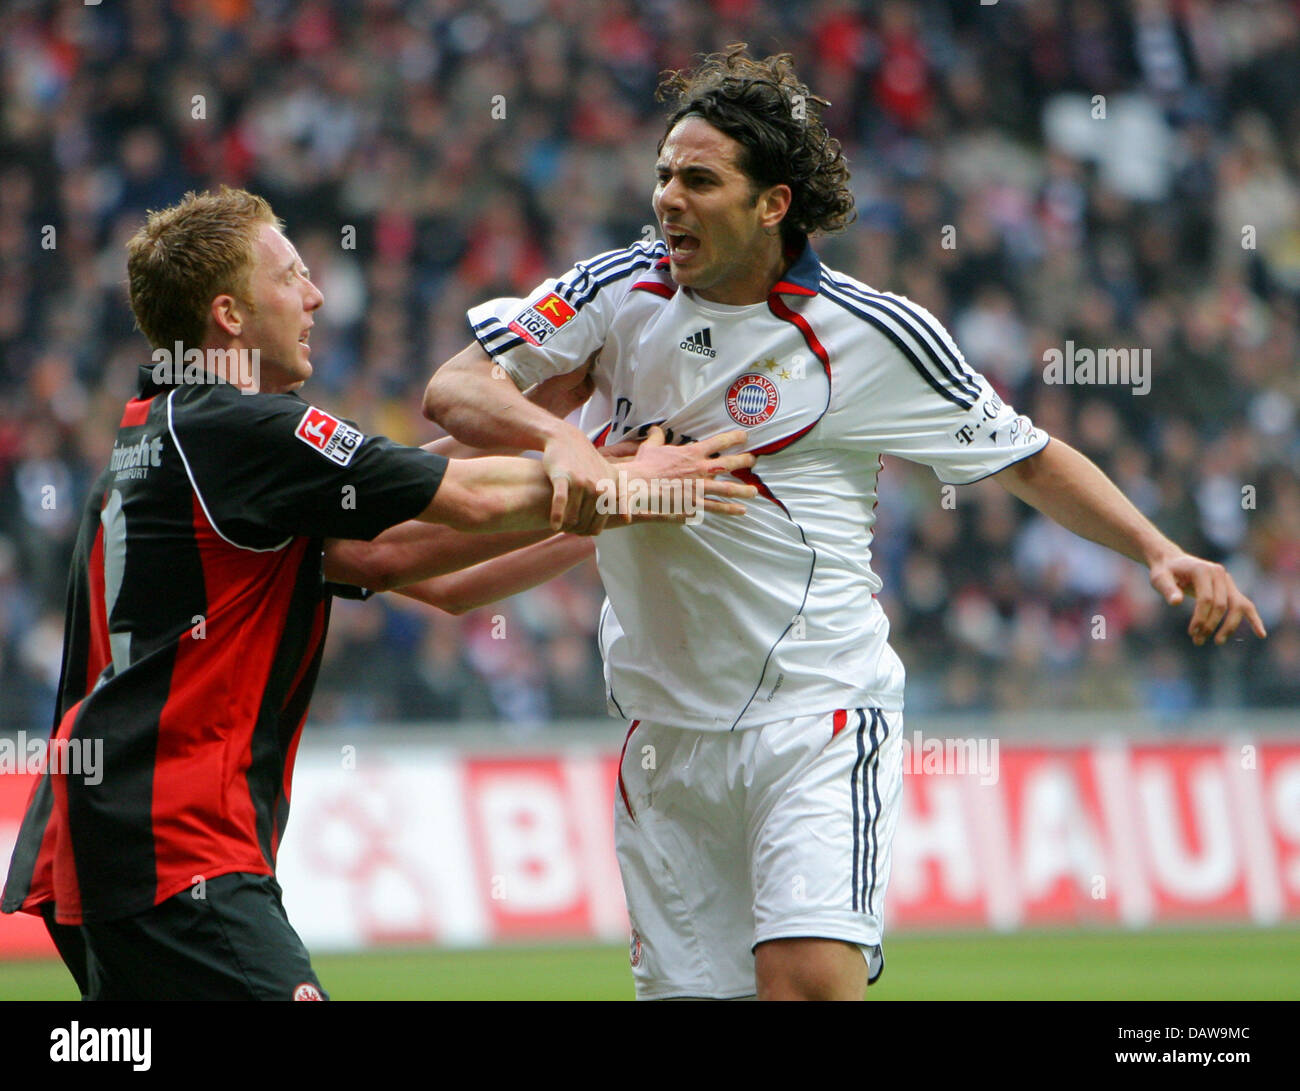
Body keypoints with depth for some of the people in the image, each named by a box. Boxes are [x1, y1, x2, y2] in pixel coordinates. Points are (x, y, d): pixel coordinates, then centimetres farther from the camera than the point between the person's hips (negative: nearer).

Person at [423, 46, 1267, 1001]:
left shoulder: (871, 334, -6)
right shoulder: (619, 293, 1)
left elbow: (1028, 458, 5)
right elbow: (453, 389, -5)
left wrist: (1159, 551, -8)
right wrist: (559, 437, -25)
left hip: (820, 716, -4)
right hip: (665, 732, 4)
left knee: (810, 978, -23)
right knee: (687, 988, 3)